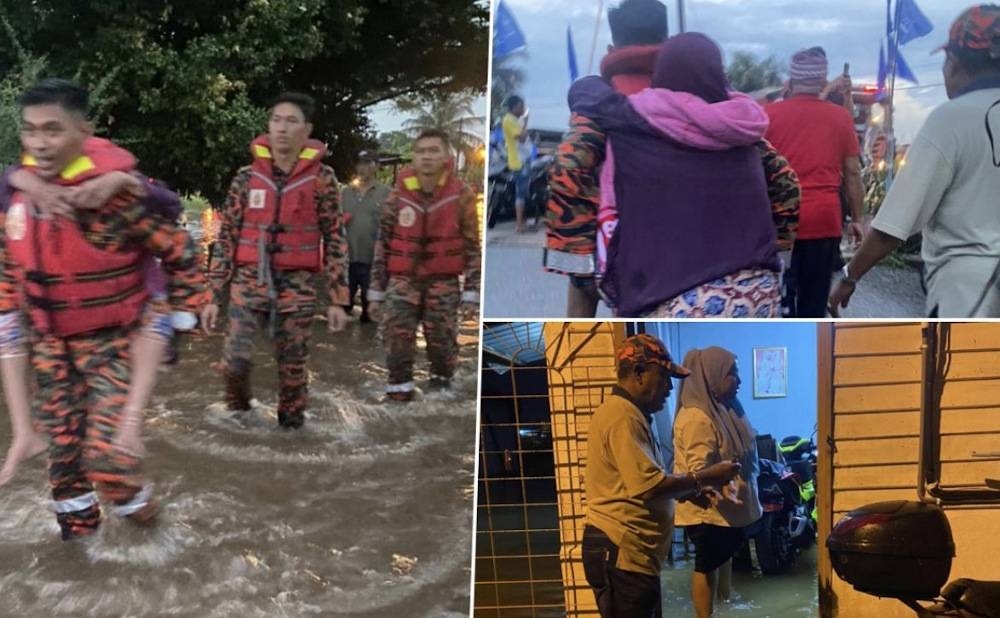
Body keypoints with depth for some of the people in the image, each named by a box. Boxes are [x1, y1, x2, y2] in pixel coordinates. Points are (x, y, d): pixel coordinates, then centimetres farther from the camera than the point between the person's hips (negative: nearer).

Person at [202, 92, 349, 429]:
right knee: (235, 357, -8)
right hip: (249, 281, 1)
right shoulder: (247, 177, 3)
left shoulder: (322, 178, 0)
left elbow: (335, 240, 1)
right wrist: (215, 296, 2)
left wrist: (338, 299, -3)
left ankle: (292, 422, 22)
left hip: (297, 286, -1)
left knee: (293, 364, 3)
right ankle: (238, 409, 22)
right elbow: (226, 237, 6)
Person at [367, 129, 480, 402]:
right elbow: (382, 244, 6)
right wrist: (376, 292, 5)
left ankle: (441, 386, 22)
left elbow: (472, 246, 0)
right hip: (403, 278, 1)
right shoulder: (399, 195, 0)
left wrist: (471, 293, -3)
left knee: (442, 340, 3)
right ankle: (399, 391, 1)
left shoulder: (461, 195, -4)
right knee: (397, 336, -10)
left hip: (444, 281, -1)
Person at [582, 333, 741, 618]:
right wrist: (704, 478, -13)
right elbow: (647, 485, -24)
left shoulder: (626, 413, 20)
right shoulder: (622, 415, -16)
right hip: (621, 552, -11)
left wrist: (692, 489, 14)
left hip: (628, 552, 11)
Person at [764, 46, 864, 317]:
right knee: (814, 299, 8)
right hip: (824, 219, 1)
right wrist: (856, 218, 13)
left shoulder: (768, 113, 0)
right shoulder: (841, 117, 3)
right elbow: (852, 172, 5)